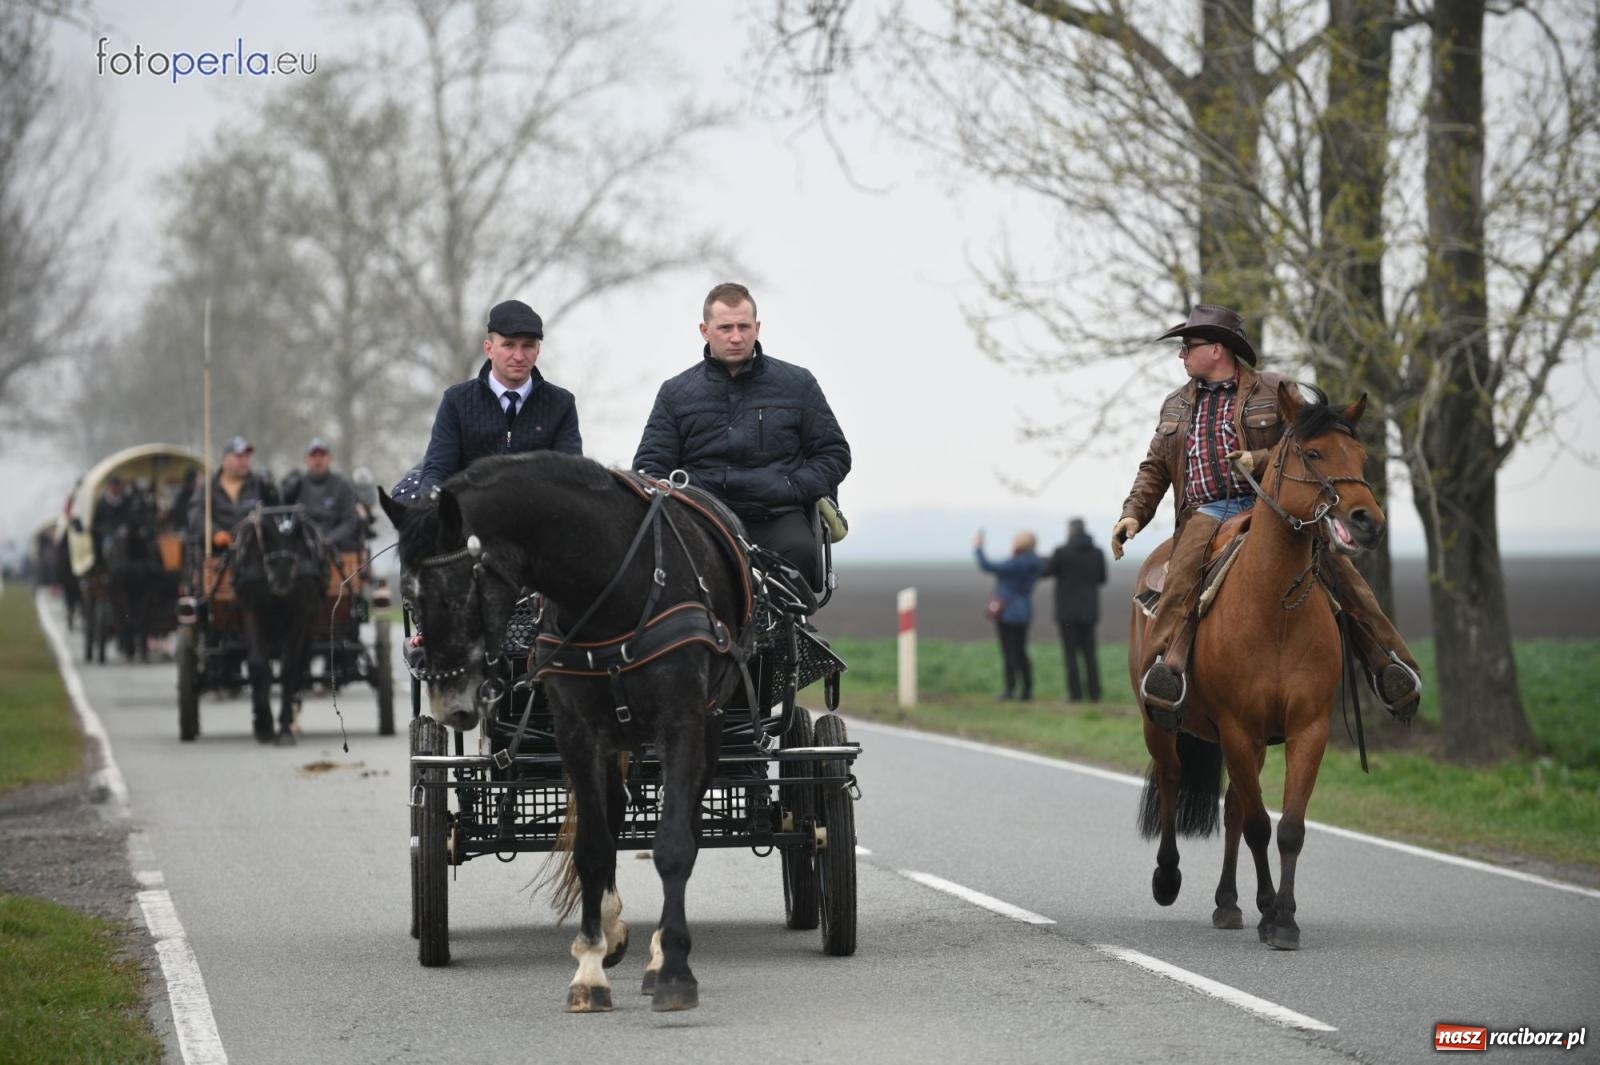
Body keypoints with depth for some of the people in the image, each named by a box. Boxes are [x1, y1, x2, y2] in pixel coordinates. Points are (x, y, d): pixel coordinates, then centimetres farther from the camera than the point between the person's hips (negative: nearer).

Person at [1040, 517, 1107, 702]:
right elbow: (1102, 578, 12)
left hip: (1067, 611, -4)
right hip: (1089, 611, 4)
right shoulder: (1098, 553, 0)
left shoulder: (1062, 552, -13)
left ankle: (1075, 693, -3)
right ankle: (1094, 693, 4)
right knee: (1089, 653, 10)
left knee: (1070, 653, 2)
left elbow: (1043, 572, -2)